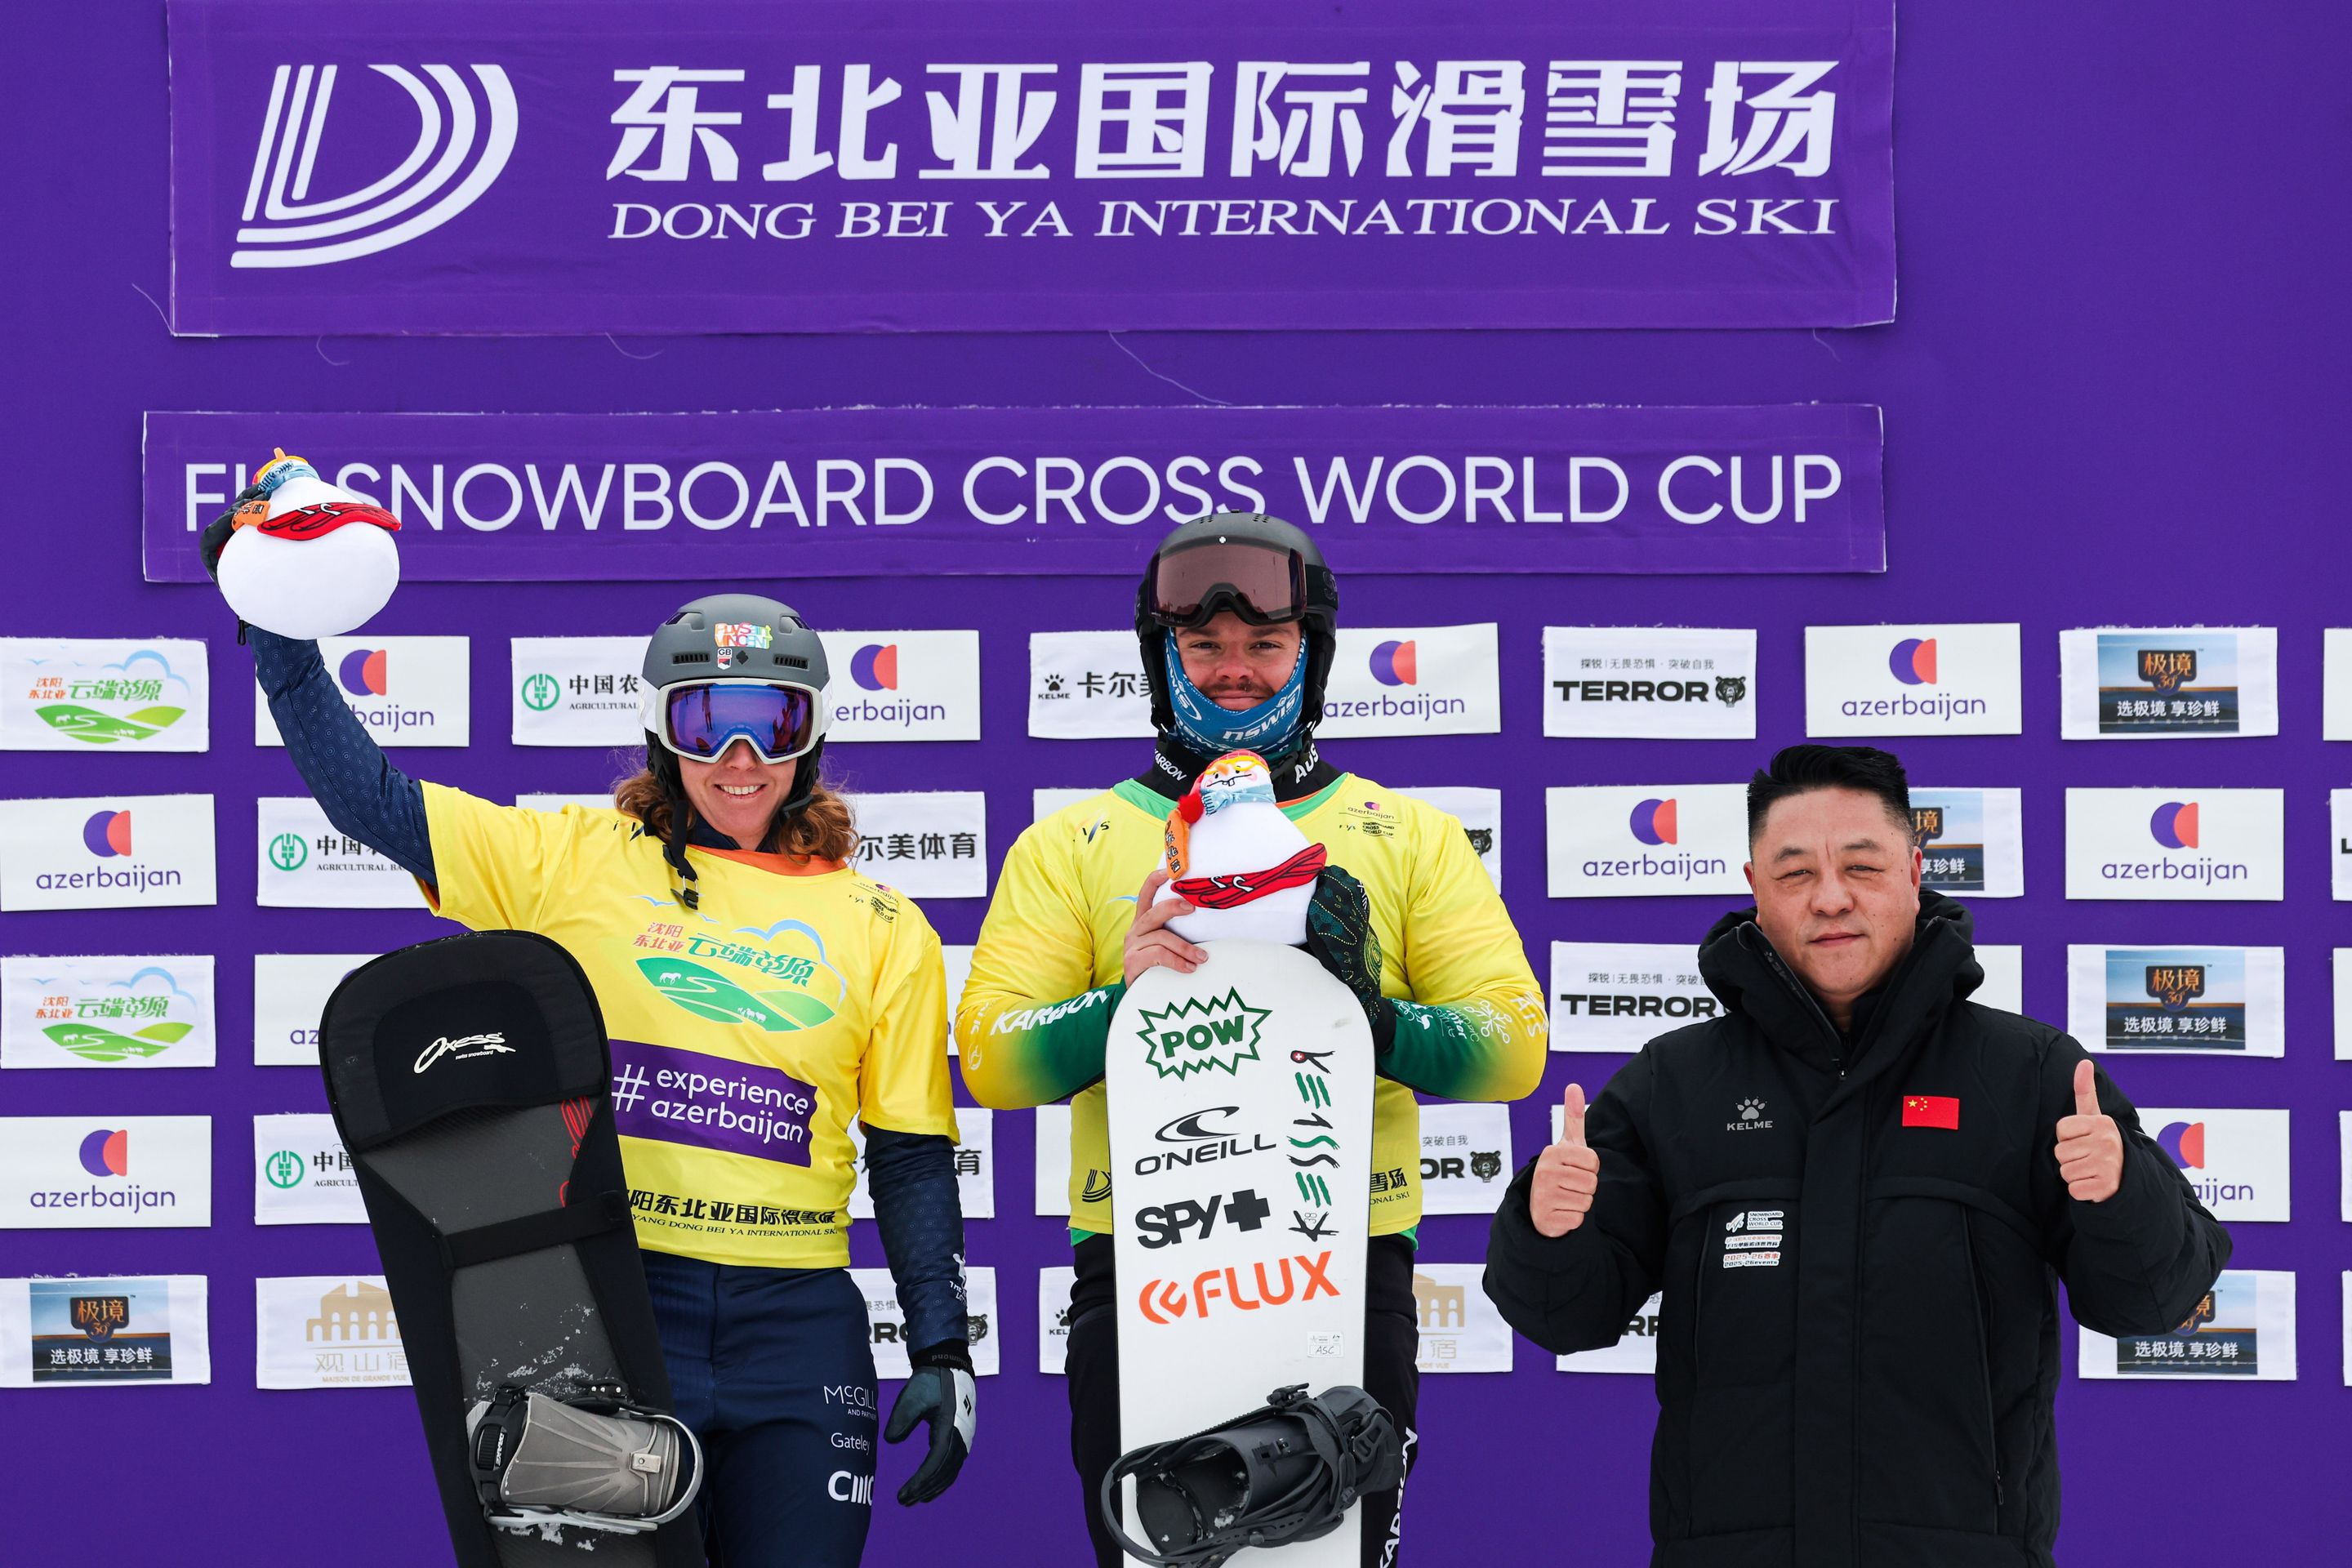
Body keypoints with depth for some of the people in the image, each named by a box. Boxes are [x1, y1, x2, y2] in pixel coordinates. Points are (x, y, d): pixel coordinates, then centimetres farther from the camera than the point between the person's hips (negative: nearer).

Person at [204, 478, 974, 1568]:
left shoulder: (885, 932, 8)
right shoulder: (576, 863, 5)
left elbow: (912, 1158, 10)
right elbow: (369, 797, 6)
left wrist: (942, 1349, 5)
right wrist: (276, 624, -1)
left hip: (798, 1330, 1)